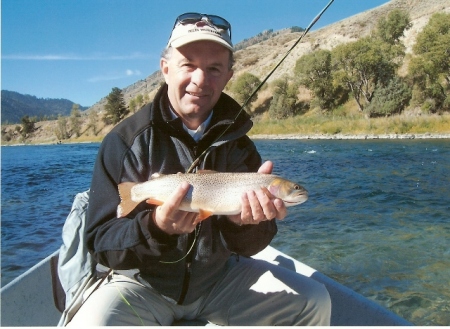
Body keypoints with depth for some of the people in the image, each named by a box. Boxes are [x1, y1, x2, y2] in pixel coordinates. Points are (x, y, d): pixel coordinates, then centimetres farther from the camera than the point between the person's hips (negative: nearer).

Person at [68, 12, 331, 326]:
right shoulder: (127, 139, -13)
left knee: (314, 301, -4)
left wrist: (245, 221, -26)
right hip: (143, 282, -3)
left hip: (219, 277, 4)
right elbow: (101, 243, -14)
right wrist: (157, 228, -34)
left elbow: (247, 247, -2)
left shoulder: (238, 142, -4)